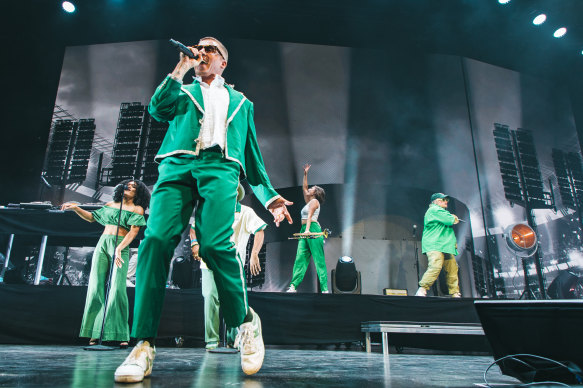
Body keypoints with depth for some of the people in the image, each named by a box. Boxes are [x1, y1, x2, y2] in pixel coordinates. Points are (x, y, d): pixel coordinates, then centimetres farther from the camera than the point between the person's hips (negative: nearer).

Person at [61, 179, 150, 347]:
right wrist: (76, 208, 17)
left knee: (117, 288, -14)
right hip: (102, 245, 4)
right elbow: (92, 217, 29)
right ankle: (94, 334, 1)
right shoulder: (110, 205, 20)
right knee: (96, 287, -3)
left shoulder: (137, 209, 7)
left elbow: (133, 231, -5)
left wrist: (119, 249, -18)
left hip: (121, 247, -4)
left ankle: (120, 335, -11)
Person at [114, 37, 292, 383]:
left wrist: (269, 194, 15)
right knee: (156, 241, -19)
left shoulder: (240, 102, 31)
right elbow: (158, 109, 10)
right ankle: (144, 345, -14)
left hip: (220, 167, -1)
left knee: (215, 244, -25)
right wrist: (179, 71, 10)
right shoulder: (183, 91, 32)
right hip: (177, 165, 2)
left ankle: (246, 322, -3)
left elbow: (252, 152, 25)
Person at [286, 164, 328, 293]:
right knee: (300, 258, 0)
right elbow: (304, 187, 35)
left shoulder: (314, 201, 0)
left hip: (313, 229, -9)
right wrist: (305, 174, 33)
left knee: (318, 259, -10)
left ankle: (324, 289, -11)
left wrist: (307, 229, -26)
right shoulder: (308, 202, 25)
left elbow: (310, 216, -15)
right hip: (305, 231, 9)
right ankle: (293, 286, -4)